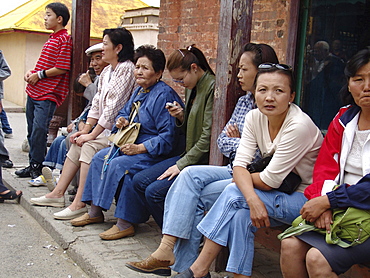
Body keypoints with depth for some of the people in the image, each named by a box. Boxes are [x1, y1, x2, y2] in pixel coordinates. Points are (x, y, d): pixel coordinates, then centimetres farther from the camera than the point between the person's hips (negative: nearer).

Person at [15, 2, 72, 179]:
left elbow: (61, 68, -17)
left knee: (39, 130, -11)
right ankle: (33, 166, 23)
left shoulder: (64, 39, -10)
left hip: (48, 95, -10)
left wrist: (39, 75, -11)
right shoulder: (51, 39, 19)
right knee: (32, 131, 13)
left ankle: (36, 166, 1)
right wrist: (31, 72, 8)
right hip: (33, 92, 10)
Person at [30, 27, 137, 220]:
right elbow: (97, 103, 15)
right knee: (78, 143, 3)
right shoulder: (107, 71, 15)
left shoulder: (126, 69, -15)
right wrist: (85, 130, 5)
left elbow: (113, 106, -20)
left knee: (90, 146, -26)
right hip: (106, 128, 10)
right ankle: (58, 194, 8)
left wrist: (92, 134, -18)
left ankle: (80, 204, -23)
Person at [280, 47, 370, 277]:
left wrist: (328, 200, -18)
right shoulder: (344, 118, 10)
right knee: (290, 244, -14)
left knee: (318, 258, -23)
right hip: (340, 212, 5)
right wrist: (321, 201, -13)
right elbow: (326, 166, 5)